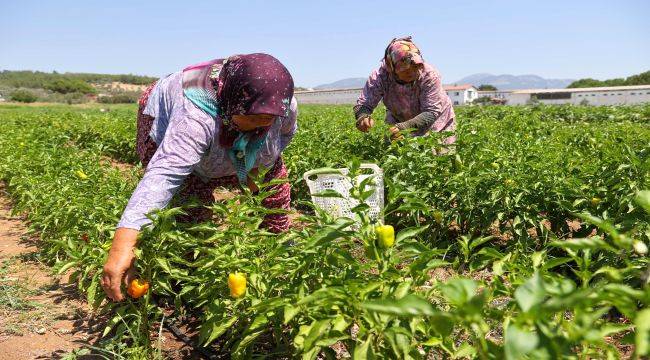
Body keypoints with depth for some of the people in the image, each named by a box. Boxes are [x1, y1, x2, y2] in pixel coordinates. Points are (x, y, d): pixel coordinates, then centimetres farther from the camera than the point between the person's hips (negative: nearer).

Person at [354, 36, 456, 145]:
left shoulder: (430, 76, -32)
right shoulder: (380, 76, -28)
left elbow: (431, 113, -36)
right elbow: (362, 104, -29)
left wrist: (404, 127, -53)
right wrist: (363, 117, -55)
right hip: (399, 121, 1)